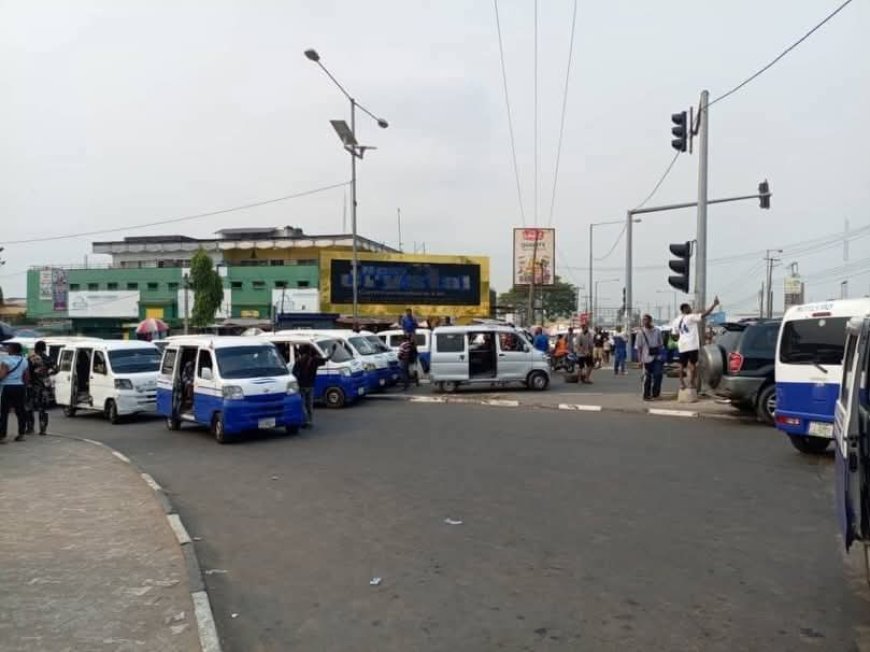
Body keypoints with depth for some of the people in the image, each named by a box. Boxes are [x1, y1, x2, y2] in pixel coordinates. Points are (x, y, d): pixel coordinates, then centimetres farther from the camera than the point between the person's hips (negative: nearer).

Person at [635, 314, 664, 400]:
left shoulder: (657, 331, 4)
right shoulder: (641, 332, -2)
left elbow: (661, 344, 11)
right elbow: (639, 347, -1)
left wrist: (661, 354, 6)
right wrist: (640, 359, -5)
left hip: (657, 357, 2)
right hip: (647, 358, -2)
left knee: (658, 375, -7)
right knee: (647, 377, 4)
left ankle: (655, 393, 9)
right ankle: (646, 395, 13)